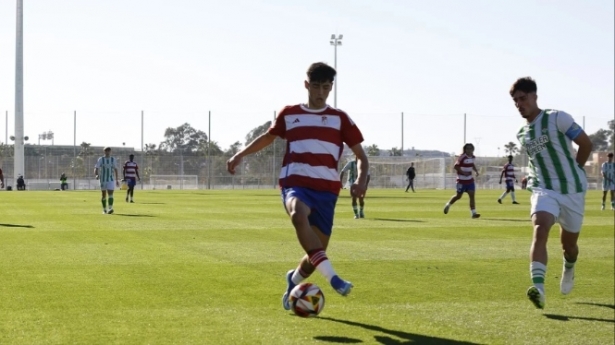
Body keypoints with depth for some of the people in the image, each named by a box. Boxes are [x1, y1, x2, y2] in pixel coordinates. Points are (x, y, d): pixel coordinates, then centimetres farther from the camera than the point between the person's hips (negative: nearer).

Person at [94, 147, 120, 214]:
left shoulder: (113, 159, 6)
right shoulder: (100, 159, 0)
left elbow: (115, 170, 13)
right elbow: (96, 168, -5)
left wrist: (117, 180, 14)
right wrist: (96, 175, -27)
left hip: (111, 180, 0)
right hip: (103, 180, 0)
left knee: (110, 194, -15)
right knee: (104, 195, 6)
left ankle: (110, 208, -26)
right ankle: (104, 209, 19)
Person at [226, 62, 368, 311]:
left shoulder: (340, 119, 9)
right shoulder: (289, 114, 11)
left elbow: (360, 155, 10)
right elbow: (268, 137, 28)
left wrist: (361, 181, -9)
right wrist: (241, 154, 16)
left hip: (326, 189, 2)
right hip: (295, 183, -1)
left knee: (317, 252, 1)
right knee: (299, 214, -38)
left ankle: (294, 280, 36)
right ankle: (332, 277, -43)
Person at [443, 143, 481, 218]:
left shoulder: (472, 157, 6)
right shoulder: (462, 157, -16)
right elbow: (456, 166, -17)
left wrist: (476, 171, 9)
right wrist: (463, 172, -27)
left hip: (470, 180, 6)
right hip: (461, 180, -6)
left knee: (472, 195, -7)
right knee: (458, 196, 6)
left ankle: (473, 213, -10)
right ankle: (448, 205, 33)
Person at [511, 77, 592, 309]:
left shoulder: (557, 119, -8)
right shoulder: (522, 134, 10)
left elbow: (586, 144, -2)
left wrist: (572, 172, 6)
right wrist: (533, 176, 12)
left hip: (572, 190, -2)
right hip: (543, 190, 2)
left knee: (568, 242, 11)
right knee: (540, 230, -26)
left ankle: (568, 269, 48)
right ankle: (538, 287, -39)